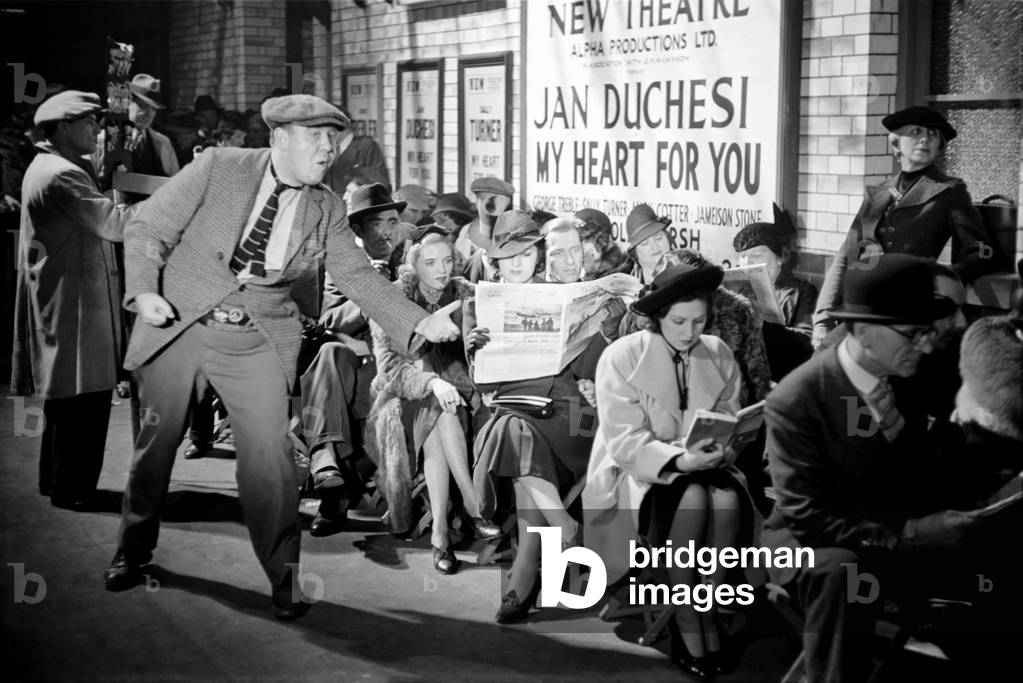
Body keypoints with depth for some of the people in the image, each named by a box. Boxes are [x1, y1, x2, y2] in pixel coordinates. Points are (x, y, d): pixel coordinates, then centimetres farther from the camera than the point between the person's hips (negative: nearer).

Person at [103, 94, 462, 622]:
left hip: (255, 340, 1)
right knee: (157, 441, 12)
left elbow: (358, 277, -1)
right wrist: (144, 291, -20)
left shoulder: (325, 211, 1)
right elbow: (147, 230, -5)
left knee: (269, 450, -10)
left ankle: (283, 576, 5)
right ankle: (133, 552, 35)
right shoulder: (218, 168, -8)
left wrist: (420, 322, -14)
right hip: (177, 322, -1)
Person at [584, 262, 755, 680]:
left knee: (727, 498, -30)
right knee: (692, 497, -33)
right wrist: (678, 460, -32)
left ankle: (709, 614, -15)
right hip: (636, 471, -4)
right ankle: (684, 619, -20)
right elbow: (625, 441, -18)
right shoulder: (621, 357, -12)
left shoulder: (718, 355, 2)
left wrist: (719, 452, -21)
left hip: (701, 467, 4)